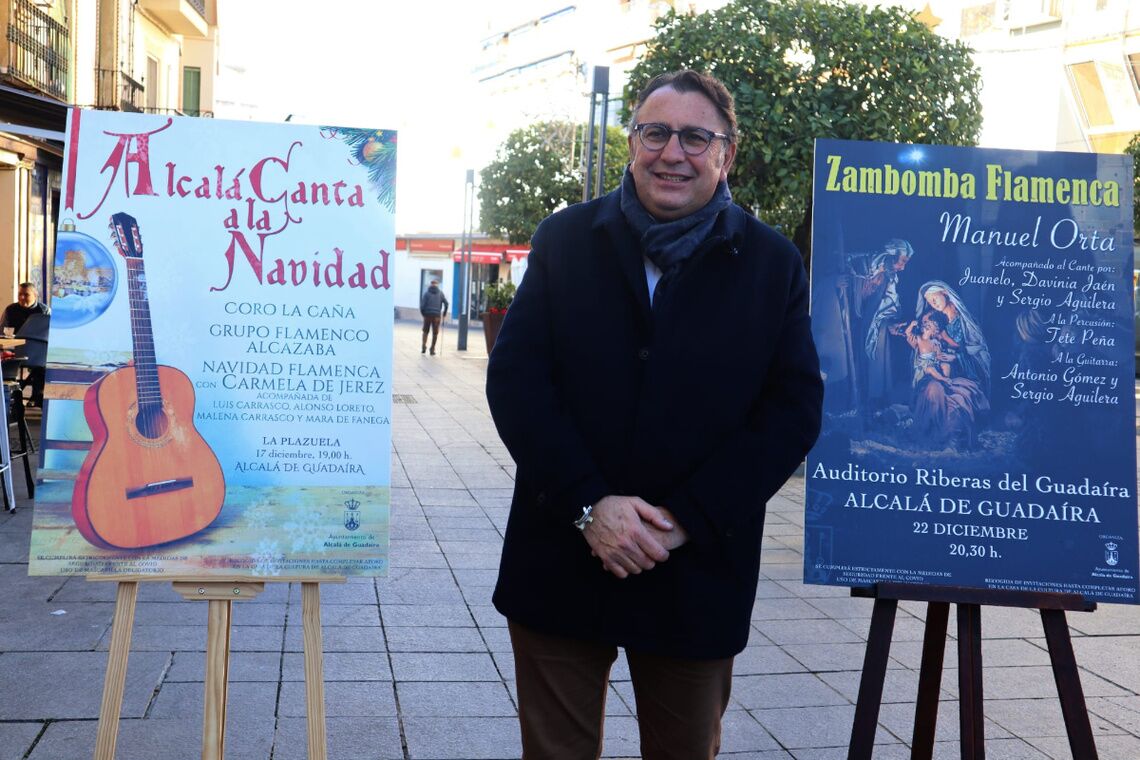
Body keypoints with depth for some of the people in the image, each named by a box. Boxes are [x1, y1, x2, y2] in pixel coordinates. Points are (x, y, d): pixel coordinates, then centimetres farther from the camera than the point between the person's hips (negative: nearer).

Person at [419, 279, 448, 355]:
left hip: (427, 315, 0)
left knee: (425, 331, 15)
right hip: (437, 315, 0)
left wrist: (423, 313, 6)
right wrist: (444, 313, 10)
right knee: (435, 333, 8)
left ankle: (424, 346, -1)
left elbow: (422, 304, -7)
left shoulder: (426, 292, 1)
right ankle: (432, 349, 8)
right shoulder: (440, 293, 5)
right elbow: (446, 303, -2)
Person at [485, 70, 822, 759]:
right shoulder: (566, 239, 4)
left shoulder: (774, 263, 2)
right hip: (561, 560, 1)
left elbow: (794, 410, -4)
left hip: (700, 571, 0)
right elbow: (515, 378, -4)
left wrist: (685, 519, -14)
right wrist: (588, 504, -15)